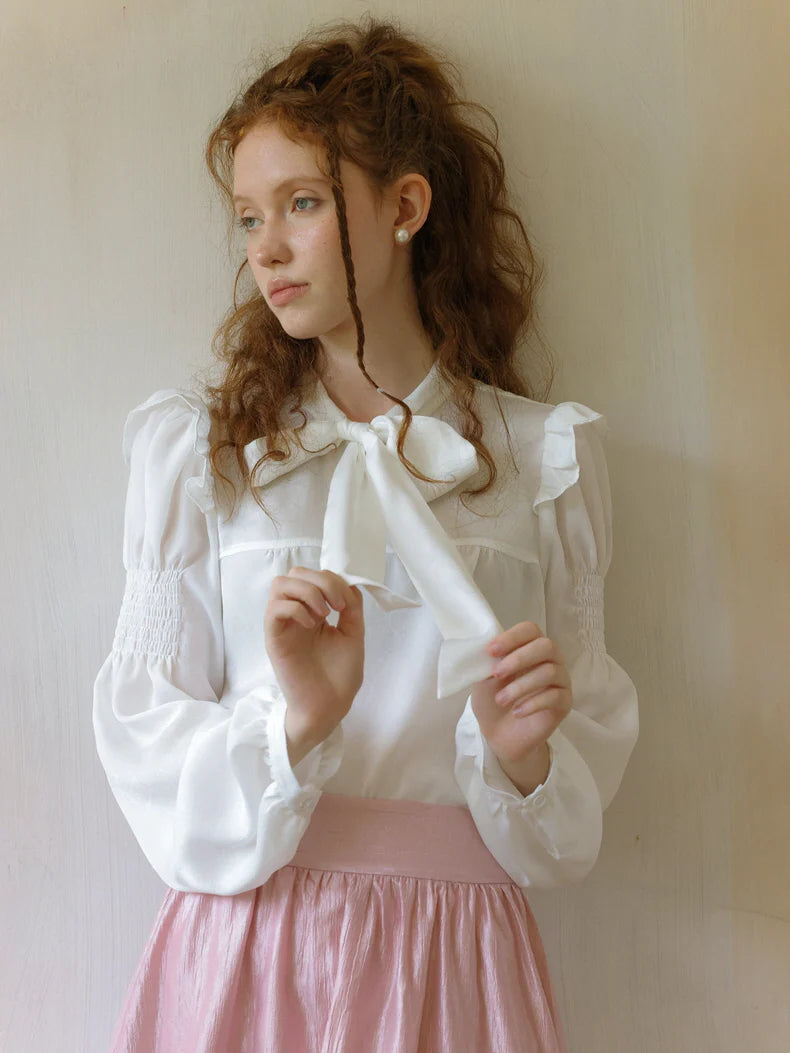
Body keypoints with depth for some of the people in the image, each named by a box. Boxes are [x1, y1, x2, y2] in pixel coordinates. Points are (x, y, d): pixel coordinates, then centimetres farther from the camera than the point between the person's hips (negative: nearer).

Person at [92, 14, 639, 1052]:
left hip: (452, 955, 1)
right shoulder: (196, 449, 3)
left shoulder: (547, 456, 3)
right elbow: (143, 734, -2)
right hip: (243, 946, 0)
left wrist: (522, 753, -15)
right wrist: (291, 725, -20)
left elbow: (587, 751, 6)